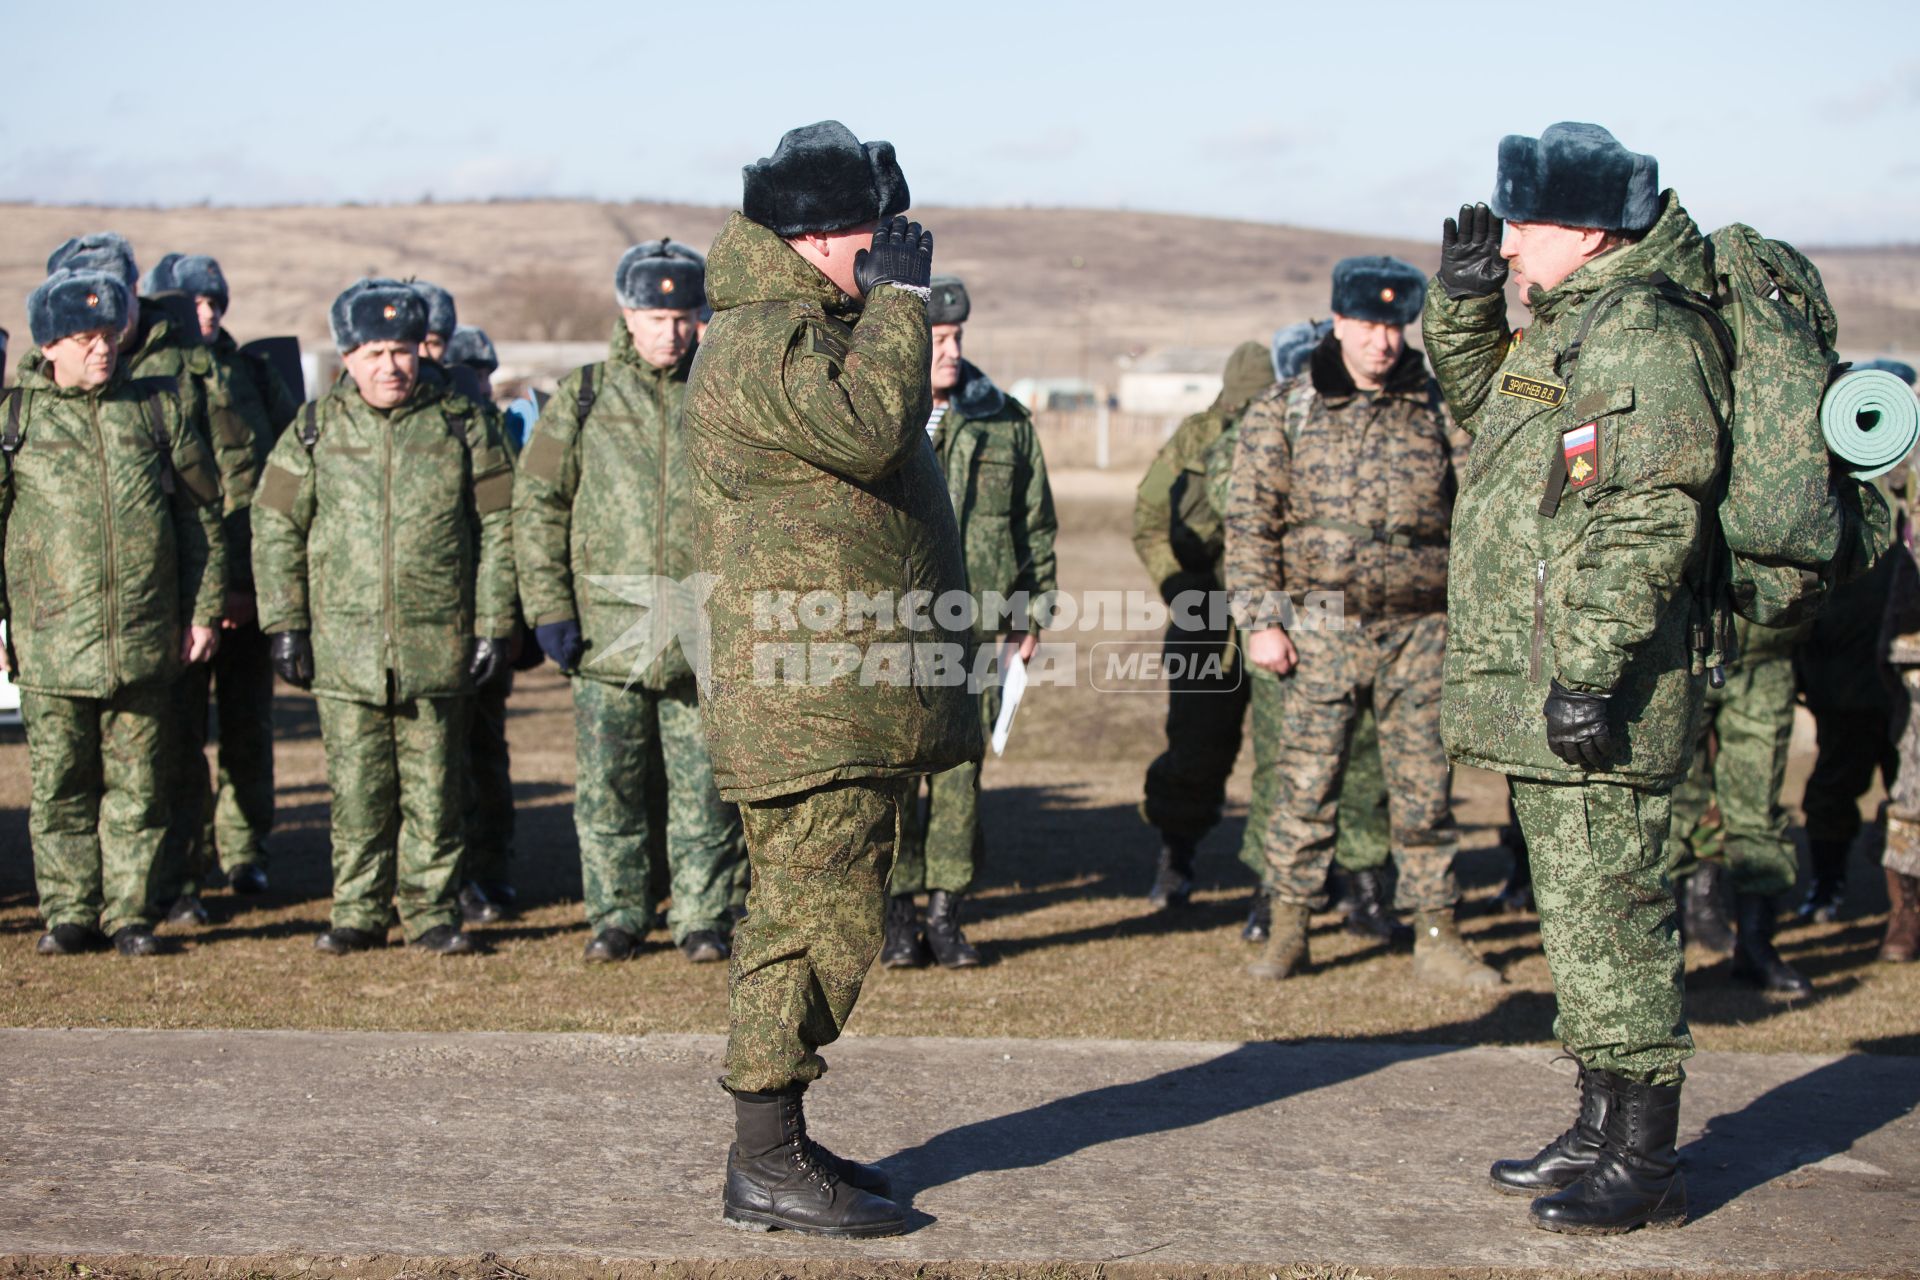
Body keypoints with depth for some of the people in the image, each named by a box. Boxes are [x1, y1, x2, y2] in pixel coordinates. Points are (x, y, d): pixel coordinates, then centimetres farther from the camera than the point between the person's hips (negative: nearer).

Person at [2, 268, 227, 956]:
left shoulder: (158, 407, 8)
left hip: (146, 638, 1)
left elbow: (201, 513, 11)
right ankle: (71, 913, 14)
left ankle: (132, 912, 14)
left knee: (137, 783, 5)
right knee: (60, 784, 4)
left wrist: (204, 610, 6)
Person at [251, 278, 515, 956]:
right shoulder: (315, 429, 7)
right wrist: (284, 622, 4)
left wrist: (493, 627, 1)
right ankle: (359, 911, 14)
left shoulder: (461, 425, 4)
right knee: (357, 787, 3)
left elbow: (496, 530, 6)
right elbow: (275, 527, 10)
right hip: (344, 645, 1)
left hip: (438, 643, -1)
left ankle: (431, 908, 15)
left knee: (433, 787, 4)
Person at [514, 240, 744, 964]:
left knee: (705, 787, 4)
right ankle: (617, 915, 18)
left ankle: (703, 918, 14)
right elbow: (537, 507, 5)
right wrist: (549, 609, -3)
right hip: (607, 630, 0)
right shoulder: (584, 398, 5)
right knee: (608, 786, 5)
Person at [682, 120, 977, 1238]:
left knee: (817, 921, 14)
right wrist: (900, 297, -18)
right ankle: (768, 1166, -2)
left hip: (853, 702, 11)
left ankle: (781, 1144, 23)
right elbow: (865, 425, -28)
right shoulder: (763, 340, -13)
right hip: (812, 710, -11)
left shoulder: (815, 326, 21)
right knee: (819, 921, -8)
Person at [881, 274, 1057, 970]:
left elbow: (1036, 522, 13)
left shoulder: (1007, 422, 7)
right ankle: (899, 914, 9)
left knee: (960, 769, 3)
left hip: (976, 627, 2)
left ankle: (945, 912, 13)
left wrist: (1032, 613, 9)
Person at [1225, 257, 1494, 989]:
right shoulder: (1282, 414, 3)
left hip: (1419, 630, 2)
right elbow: (1249, 523, 1)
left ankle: (1436, 939, 13)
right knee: (1304, 786, 1)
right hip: (1321, 632, -1)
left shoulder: (1439, 411, 7)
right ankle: (1288, 930, 13)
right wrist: (1261, 620, -6)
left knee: (1425, 790, 5)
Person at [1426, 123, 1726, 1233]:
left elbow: (1644, 524, -23)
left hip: (1598, 697, -11)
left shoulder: (1642, 336, -15)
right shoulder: (1563, 329, 16)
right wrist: (1468, 299, 19)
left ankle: (1645, 1166, 2)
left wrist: (1589, 672, -26)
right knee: (1581, 916, 16)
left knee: (1611, 920, -5)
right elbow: (1478, 392, 37)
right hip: (1542, 691, 11)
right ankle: (1602, 1132, 26)